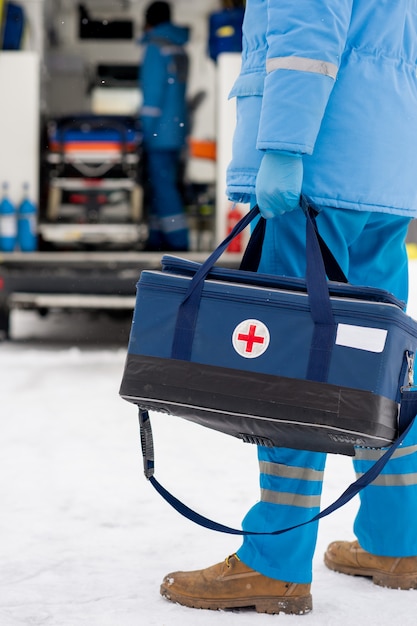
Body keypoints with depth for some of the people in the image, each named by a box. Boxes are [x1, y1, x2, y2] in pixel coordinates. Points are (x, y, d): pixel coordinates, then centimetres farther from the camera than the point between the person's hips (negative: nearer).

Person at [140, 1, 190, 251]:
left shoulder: (156, 46, -9)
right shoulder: (180, 48, 15)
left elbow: (153, 89, -14)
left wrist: (147, 127, -12)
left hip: (161, 129, -8)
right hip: (177, 127, 8)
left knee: (162, 186, -8)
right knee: (161, 185, 12)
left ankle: (178, 242, -12)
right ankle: (158, 240, 15)